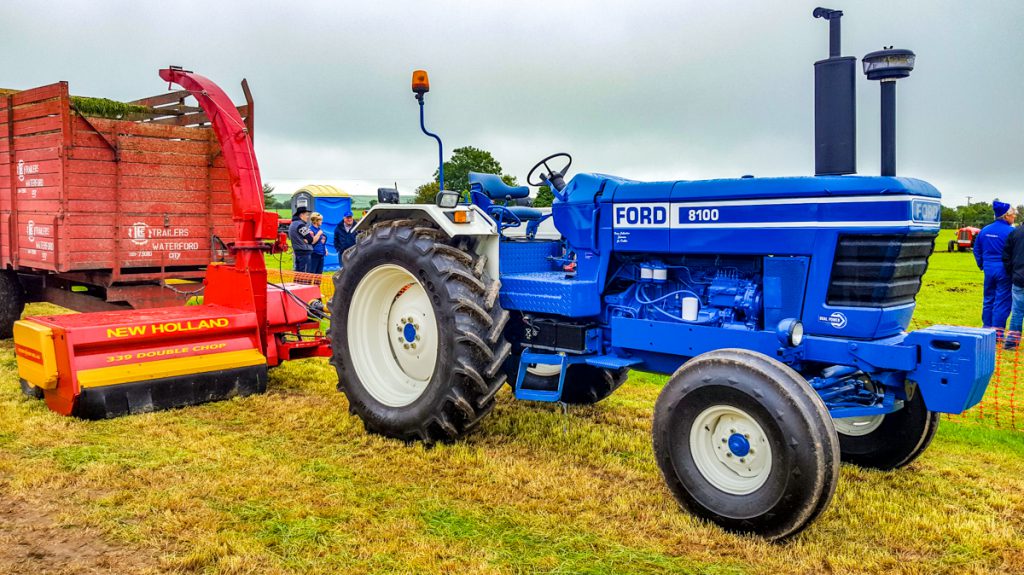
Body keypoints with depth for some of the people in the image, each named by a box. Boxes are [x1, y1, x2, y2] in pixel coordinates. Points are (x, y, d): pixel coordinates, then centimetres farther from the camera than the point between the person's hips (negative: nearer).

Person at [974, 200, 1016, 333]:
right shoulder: (1011, 231, -14)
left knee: (988, 298, 15)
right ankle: (998, 330, 3)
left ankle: (987, 327, 22)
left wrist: (981, 265, 21)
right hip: (1004, 271, -6)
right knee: (1002, 301, 1)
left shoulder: (985, 230, 6)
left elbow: (977, 249, 15)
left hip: (988, 269, 6)